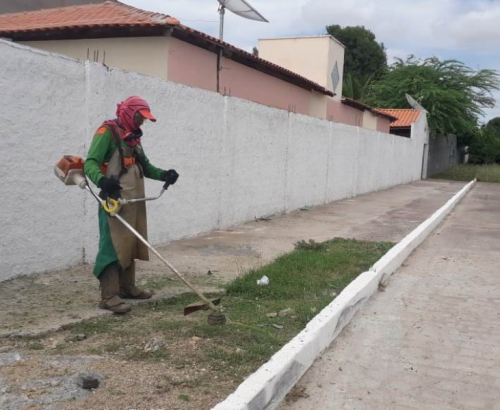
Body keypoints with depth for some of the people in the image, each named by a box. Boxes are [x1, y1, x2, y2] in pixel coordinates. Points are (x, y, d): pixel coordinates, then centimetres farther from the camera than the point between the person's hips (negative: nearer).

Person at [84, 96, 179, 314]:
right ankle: (109, 296, -8)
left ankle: (127, 288, 24)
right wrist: (101, 179, -37)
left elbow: (145, 166, 22)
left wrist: (164, 175, 5)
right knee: (113, 246, -10)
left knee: (131, 245, 13)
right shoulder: (107, 132, -8)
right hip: (115, 200, -9)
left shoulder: (133, 136, 20)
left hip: (135, 200, 9)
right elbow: (90, 163, -17)